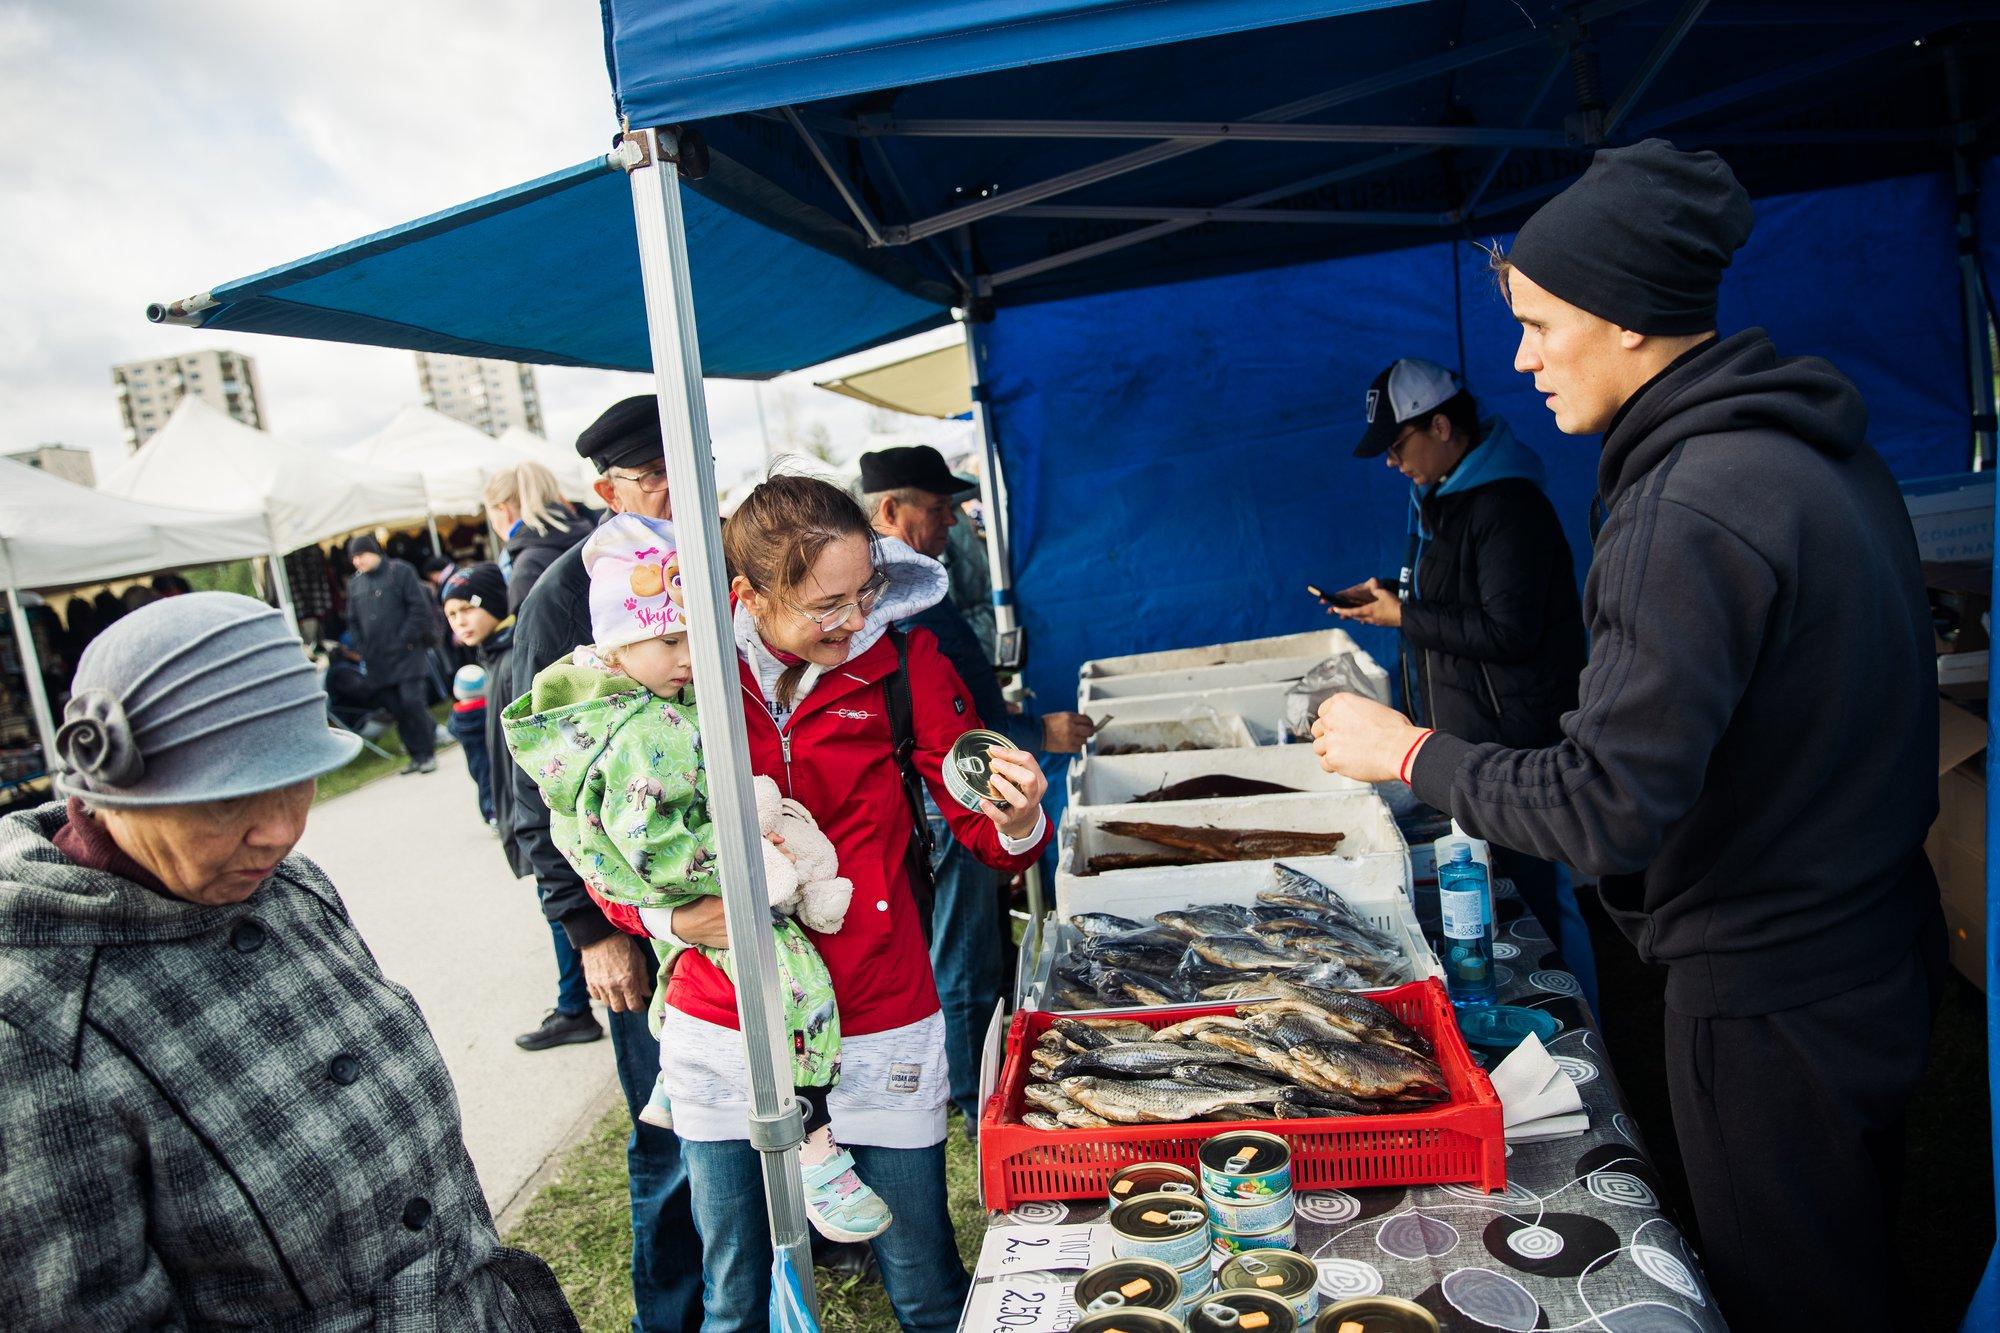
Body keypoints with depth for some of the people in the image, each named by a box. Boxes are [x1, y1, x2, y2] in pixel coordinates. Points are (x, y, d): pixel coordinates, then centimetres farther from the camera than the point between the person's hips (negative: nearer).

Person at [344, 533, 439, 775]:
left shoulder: (399, 571, -2)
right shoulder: (354, 584, 14)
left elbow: (420, 607, -6)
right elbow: (353, 621, 19)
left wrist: (406, 639, -11)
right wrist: (363, 649, 8)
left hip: (405, 653, -5)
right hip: (377, 660, 5)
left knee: (412, 702, -12)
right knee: (395, 708, 5)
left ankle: (427, 753, -1)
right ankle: (416, 754, 12)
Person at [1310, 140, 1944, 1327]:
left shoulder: (1692, 509, -27)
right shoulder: (1815, 441, 4)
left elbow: (1609, 809, -28)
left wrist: (1409, 752, -16)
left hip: (1769, 996, -9)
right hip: (1881, 952, 9)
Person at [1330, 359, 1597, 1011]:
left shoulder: (1507, 505, -19)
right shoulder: (1443, 497, 12)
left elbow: (1508, 632, -23)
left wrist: (1405, 618, -16)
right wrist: (1390, 593, 7)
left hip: (1513, 736, -10)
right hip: (1467, 731, 10)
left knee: (1538, 891, 1)